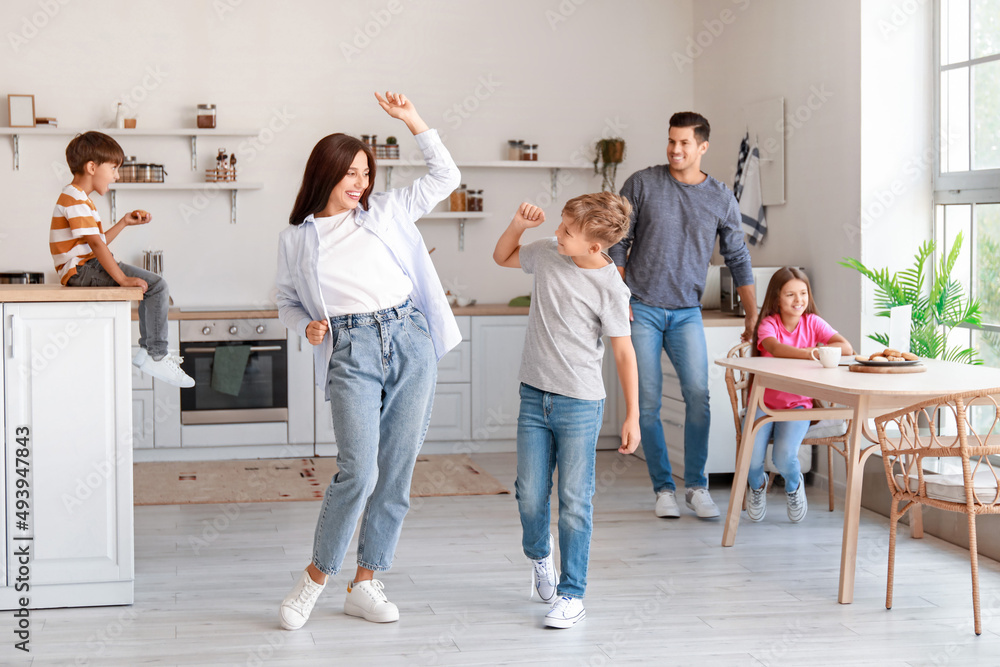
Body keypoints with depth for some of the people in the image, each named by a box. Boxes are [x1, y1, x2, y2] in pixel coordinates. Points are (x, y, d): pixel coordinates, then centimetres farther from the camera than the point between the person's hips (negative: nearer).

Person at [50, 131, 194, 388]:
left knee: (154, 285, 20)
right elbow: (95, 244, -23)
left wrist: (124, 222, 18)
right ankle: (156, 357, -17)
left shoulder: (78, 198, 20)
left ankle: (147, 350, 23)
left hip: (89, 266, 11)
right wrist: (123, 278, -25)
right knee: (156, 285, -18)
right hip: (82, 270, -11)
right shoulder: (74, 199, -16)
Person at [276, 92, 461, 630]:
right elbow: (288, 303, 18)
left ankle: (364, 585, 15)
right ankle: (315, 578, 1)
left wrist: (412, 121, 11)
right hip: (351, 350, -3)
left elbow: (445, 176, 18)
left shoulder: (385, 211, 14)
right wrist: (307, 326, -4)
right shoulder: (296, 239, 11)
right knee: (358, 471, -17)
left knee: (397, 472, 3)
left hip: (410, 340, 3)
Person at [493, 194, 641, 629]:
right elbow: (502, 257, 21)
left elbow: (624, 352, -8)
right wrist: (519, 224, 2)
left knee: (574, 503, -1)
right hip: (534, 395, 4)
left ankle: (572, 596, 9)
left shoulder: (610, 287, -13)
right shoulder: (545, 254, 0)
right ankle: (538, 554, 39)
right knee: (530, 495, 8)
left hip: (580, 403, -4)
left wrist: (632, 416, -8)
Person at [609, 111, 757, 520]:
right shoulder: (642, 184, -1)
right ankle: (663, 488, 9)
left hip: (686, 313, 1)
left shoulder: (721, 200, 4)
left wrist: (753, 316, 6)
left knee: (698, 394, -11)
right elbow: (618, 244, 2)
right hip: (640, 309, -1)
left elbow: (738, 260, 9)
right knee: (648, 402, -2)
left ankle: (697, 486, 2)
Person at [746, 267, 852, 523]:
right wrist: (808, 353, -45)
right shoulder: (769, 324, -7)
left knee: (784, 456, -26)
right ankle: (757, 485, 15)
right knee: (751, 455, -24)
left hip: (797, 403, 0)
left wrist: (819, 351, -26)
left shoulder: (812, 322, -1)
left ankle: (794, 485, 12)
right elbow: (775, 348, -32)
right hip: (764, 401, 0)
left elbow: (847, 348, -14)